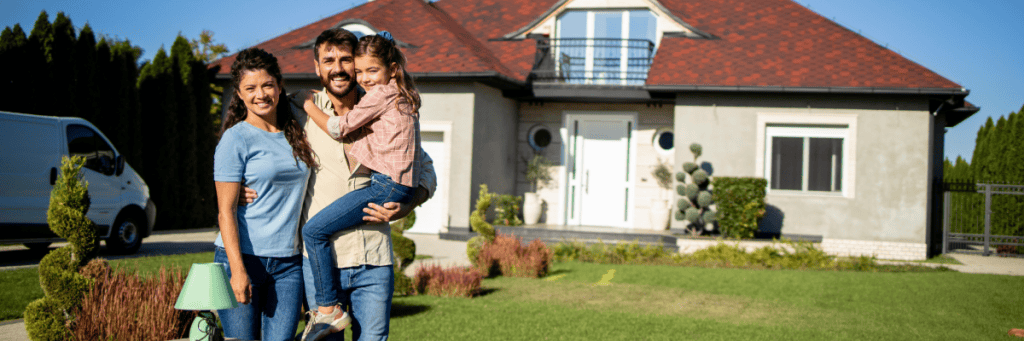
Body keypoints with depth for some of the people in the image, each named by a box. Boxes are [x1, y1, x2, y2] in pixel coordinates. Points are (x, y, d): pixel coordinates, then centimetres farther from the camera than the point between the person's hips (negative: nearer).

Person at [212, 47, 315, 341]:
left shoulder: (295, 133, 11)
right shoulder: (236, 139, -6)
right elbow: (225, 210, -9)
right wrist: (237, 270, -15)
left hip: (289, 262, 5)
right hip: (243, 259, -4)